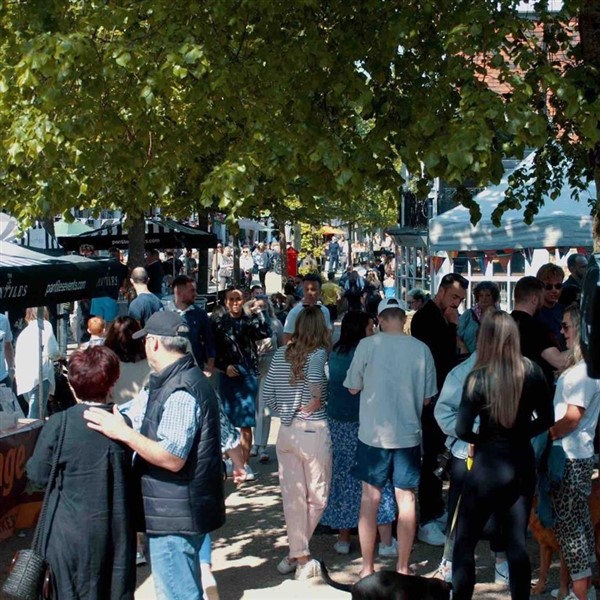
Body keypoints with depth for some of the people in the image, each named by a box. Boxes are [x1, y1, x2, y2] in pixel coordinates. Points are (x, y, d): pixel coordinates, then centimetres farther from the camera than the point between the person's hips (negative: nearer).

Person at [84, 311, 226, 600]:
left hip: (174, 516, -11)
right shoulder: (188, 379, 13)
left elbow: (172, 458, -27)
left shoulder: (180, 391, -22)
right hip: (182, 512, 11)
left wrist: (123, 433, -25)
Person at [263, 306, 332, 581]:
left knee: (292, 496, 9)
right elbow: (314, 375, -32)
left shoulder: (280, 354, 5)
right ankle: (300, 556, 16)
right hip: (313, 433, -5)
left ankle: (298, 555, 15)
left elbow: (268, 396, 6)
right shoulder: (319, 353, -9)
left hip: (286, 432, 5)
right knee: (316, 499, 10)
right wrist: (316, 400, -15)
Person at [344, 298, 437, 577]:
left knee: (370, 498, 9)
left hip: (373, 433, -1)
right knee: (406, 498, 9)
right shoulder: (421, 349, -5)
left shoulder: (368, 345, -9)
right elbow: (426, 398, 2)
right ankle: (402, 567, 17)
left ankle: (367, 567, 16)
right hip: (408, 433, 1)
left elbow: (353, 388, 0)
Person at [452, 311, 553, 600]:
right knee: (517, 543, 12)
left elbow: (462, 430, -14)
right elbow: (546, 419, 7)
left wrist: (483, 439, 4)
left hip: (489, 467, -4)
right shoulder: (533, 372, -2)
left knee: (464, 543, 7)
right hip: (523, 465, 4)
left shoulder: (479, 378, -13)